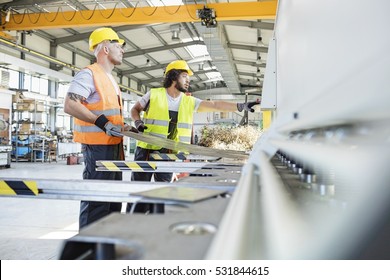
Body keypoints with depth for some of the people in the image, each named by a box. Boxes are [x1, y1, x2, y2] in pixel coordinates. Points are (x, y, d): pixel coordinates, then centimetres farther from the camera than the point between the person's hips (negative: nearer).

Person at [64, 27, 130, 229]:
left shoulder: (110, 79, 21)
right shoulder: (89, 74, -9)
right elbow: (70, 105, -20)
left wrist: (124, 127, 14)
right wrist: (103, 123, -25)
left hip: (113, 146, 10)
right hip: (97, 146, -10)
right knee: (96, 198, -7)